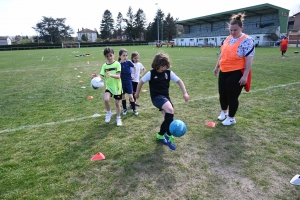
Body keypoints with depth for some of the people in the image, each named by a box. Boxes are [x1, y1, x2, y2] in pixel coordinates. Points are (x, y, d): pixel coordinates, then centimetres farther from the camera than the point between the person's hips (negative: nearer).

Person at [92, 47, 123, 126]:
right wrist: (96, 77, -26)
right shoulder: (104, 65, 1)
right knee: (106, 99, -22)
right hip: (108, 86, 2)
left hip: (117, 86, -2)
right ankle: (108, 112, 8)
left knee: (117, 103, 8)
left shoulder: (117, 64, -9)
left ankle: (118, 118, 29)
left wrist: (111, 75, -37)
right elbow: (102, 77, -5)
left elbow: (118, 76, -18)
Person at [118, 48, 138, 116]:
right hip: (122, 82, 1)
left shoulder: (128, 62, -9)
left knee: (131, 96, -1)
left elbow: (134, 67, 9)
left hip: (128, 81, -1)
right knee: (123, 96, 11)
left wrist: (134, 75, 4)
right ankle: (125, 109, 27)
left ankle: (134, 109, 14)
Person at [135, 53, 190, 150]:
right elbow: (141, 81, 2)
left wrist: (185, 93, -8)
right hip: (156, 97, -6)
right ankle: (169, 135, -18)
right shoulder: (151, 73, -9)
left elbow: (179, 81, 2)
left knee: (169, 117, 8)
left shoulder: (169, 72, 0)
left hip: (166, 96, 6)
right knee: (170, 110, -30)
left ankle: (160, 135, 34)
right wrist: (137, 93, 11)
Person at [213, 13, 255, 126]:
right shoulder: (228, 38, 9)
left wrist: (245, 76, -20)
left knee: (232, 96, 3)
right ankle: (224, 112, 39)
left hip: (236, 73, -7)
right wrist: (217, 66, 19)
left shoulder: (247, 40, -13)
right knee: (222, 93, 15)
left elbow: (249, 60, -17)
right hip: (224, 72, 7)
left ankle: (231, 118, 22)